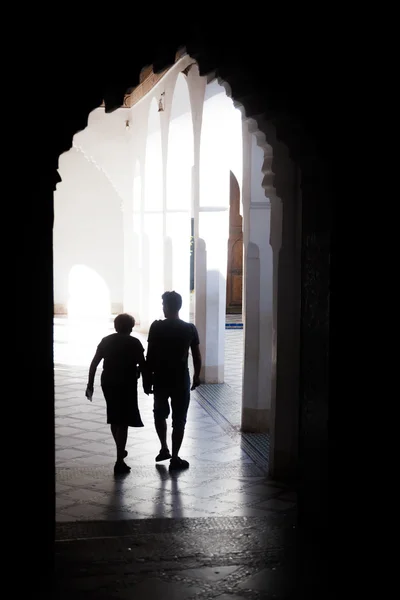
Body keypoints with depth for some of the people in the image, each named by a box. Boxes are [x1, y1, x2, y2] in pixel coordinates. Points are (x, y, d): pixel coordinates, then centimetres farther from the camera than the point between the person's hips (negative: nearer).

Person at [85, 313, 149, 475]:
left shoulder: (106, 341, 7)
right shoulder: (134, 343, -4)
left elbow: (94, 363, 4)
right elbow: (142, 366, -8)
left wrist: (90, 384, 7)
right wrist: (146, 384, 4)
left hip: (108, 382, 4)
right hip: (127, 384, -4)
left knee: (114, 418, 20)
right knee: (123, 421, -3)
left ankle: (120, 451, 36)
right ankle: (119, 462, -8)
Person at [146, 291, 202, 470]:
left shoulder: (156, 327, -9)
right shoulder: (190, 329, -4)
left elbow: (150, 356, -8)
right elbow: (197, 357, 1)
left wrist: (148, 378, 2)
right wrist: (197, 376, 15)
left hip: (160, 379, 0)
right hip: (181, 379, 0)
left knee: (160, 414, 23)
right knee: (179, 420, 6)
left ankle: (164, 449, 22)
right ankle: (175, 458, 7)